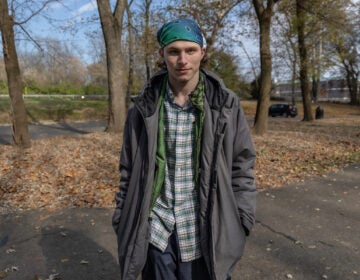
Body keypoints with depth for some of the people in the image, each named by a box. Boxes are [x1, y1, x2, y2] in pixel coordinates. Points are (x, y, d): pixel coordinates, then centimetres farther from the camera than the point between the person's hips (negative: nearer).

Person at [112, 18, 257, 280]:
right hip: (156, 234, 1)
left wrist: (239, 227, -2)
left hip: (205, 236, -1)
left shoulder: (226, 106, -5)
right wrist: (124, 224, 4)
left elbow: (241, 168, 0)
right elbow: (129, 170, 4)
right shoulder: (145, 108, -3)